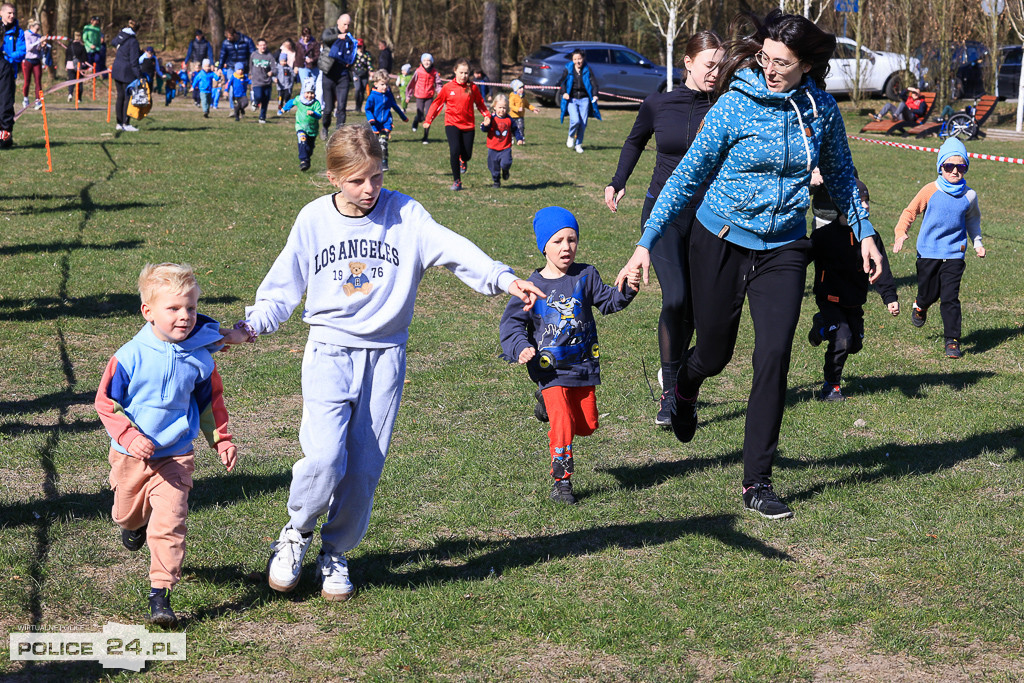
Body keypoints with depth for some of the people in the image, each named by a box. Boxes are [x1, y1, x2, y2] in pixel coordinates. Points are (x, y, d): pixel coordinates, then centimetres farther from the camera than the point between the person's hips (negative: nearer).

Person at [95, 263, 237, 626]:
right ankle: (134, 523, 60)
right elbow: (107, 402, -10)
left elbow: (210, 401, 9)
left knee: (169, 524, -14)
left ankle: (160, 595, -9)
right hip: (130, 455, 1)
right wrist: (131, 438, -22)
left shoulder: (199, 358, -8)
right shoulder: (131, 356, -16)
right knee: (127, 513, 22)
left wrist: (222, 440, 4)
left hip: (175, 457, -1)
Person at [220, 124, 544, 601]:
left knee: (365, 468, 1)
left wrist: (502, 278, -31)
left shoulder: (404, 214, -2)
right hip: (329, 351, 0)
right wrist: (250, 326, 0)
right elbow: (283, 285, 12)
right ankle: (295, 534, 10)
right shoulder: (314, 219, 2)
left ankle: (335, 554, 22)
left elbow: (452, 248, -16)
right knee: (325, 457, -18)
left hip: (385, 355, 1)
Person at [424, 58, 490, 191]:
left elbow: (480, 104, 12)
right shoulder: (448, 87, -2)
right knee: (455, 150, -20)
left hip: (468, 125, 2)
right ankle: (457, 181, -6)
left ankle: (462, 160, 44)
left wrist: (487, 115, -5)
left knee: (467, 155, 3)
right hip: (452, 124, -2)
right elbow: (437, 103, 7)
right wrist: (428, 120, 3)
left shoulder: (473, 88, -1)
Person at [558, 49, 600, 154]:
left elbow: (593, 83, 1)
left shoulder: (587, 70, 4)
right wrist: (564, 93, -13)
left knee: (583, 123, -2)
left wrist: (595, 95, -15)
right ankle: (571, 137, 9)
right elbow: (562, 82, 5)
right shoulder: (568, 70, 4)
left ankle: (578, 144, 14)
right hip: (571, 99, -1)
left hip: (584, 99, 1)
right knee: (575, 120, -20)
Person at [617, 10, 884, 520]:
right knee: (714, 353, 9)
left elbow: (839, 175, 15)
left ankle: (757, 483, 0)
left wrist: (864, 232, 14)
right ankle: (685, 386, 50)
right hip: (722, 242, -2)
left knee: (774, 356, -10)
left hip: (783, 249, 2)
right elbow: (688, 174, -9)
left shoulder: (821, 109, -2)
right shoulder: (735, 105, -12)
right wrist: (647, 241, -13)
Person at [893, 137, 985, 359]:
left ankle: (952, 340, 2)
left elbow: (972, 220, 21)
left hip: (954, 254, 0)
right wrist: (901, 233, -12)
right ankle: (920, 307, 46)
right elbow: (910, 211, 1)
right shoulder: (930, 191, -5)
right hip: (928, 252, 0)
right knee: (929, 293, 9)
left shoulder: (969, 195, 3)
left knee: (950, 298, -7)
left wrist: (977, 243, 16)